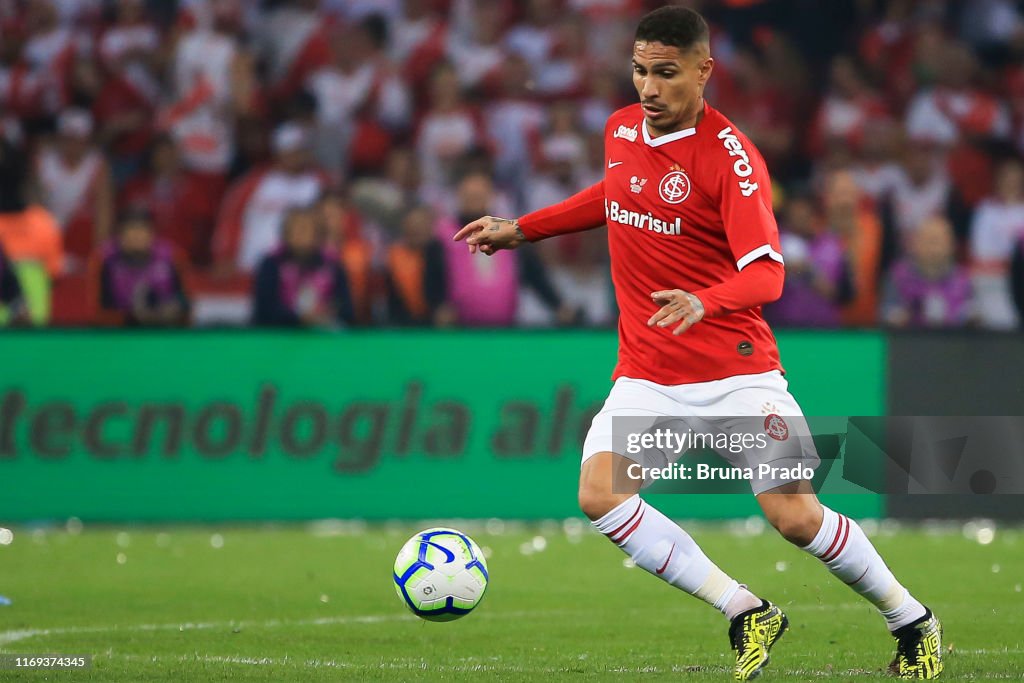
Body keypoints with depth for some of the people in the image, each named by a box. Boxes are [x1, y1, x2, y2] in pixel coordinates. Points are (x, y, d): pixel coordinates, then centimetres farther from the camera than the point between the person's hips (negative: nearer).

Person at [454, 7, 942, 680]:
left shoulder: (731, 156, -14)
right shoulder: (621, 129, 5)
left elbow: (767, 273, -22)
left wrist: (703, 303, -41)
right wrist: (521, 229, 26)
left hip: (735, 367, -5)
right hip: (645, 372, 5)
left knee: (796, 517, -9)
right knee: (600, 494, -18)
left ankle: (914, 623, 18)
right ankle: (745, 614, -6)